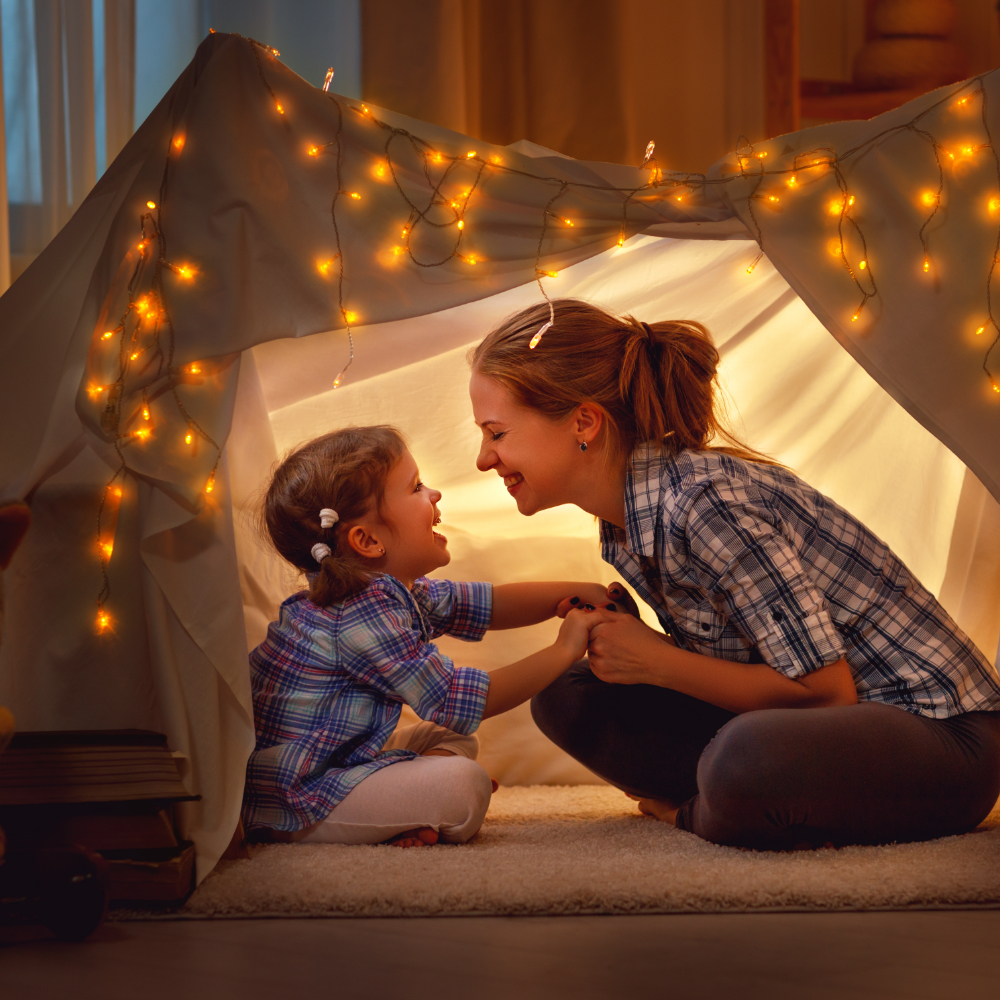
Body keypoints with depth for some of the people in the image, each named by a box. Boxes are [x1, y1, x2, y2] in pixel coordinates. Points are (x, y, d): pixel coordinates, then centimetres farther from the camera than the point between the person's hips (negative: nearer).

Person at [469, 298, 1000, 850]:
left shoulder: (705, 500, -25)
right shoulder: (626, 519, 4)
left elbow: (827, 690, -22)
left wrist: (657, 662, -16)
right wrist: (614, 641, -4)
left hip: (943, 738, -8)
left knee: (749, 759, -40)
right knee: (567, 695, 1)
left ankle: (694, 812, -7)